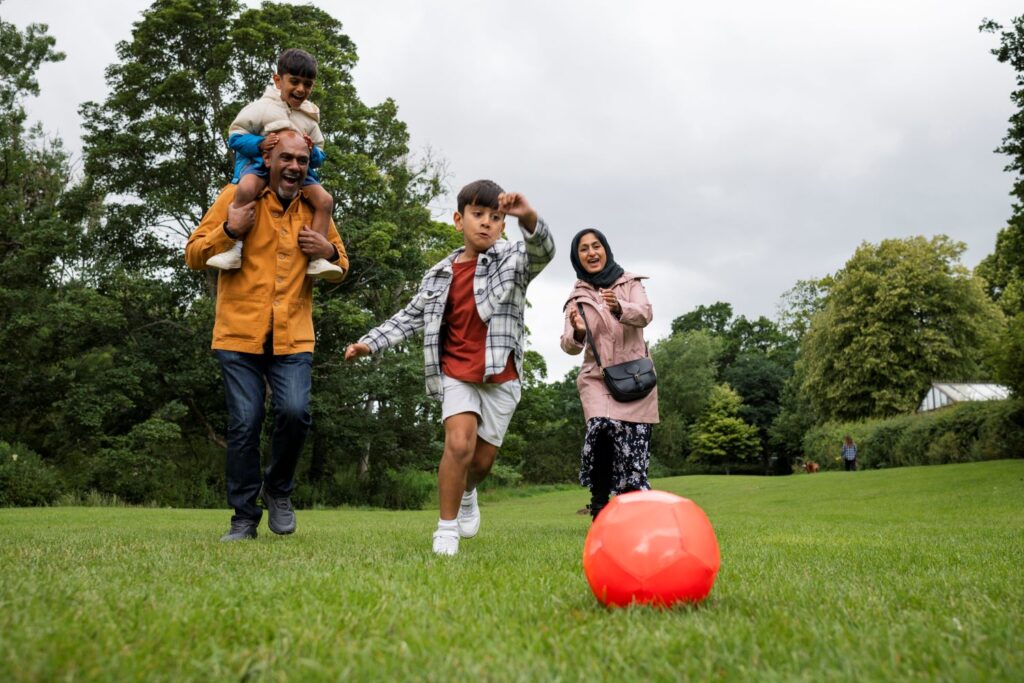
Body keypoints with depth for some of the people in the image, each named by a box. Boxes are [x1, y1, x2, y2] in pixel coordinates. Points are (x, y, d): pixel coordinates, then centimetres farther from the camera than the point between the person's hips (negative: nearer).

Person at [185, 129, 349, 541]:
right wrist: (229, 230, -13)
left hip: (293, 338, 1)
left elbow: (341, 264, 24)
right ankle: (244, 518, 14)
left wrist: (330, 253, 1)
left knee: (295, 412, -16)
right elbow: (193, 256, 4)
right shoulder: (236, 197, 3)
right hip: (239, 336, -1)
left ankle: (278, 490, 13)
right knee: (244, 426, -1)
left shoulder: (314, 206, 12)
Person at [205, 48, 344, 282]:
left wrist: (313, 153, -9)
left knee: (325, 200, -16)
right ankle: (234, 247, -30)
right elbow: (235, 136, 0)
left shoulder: (310, 117, 14)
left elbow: (319, 157, 17)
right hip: (260, 163, -4)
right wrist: (259, 143, -19)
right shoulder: (262, 107, 1)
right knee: (247, 188, -37)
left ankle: (315, 259, -15)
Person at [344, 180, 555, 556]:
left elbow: (543, 251, -27)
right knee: (459, 443, -21)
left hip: (501, 377, 0)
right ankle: (447, 528, -4)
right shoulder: (440, 274, 5)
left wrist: (528, 218, -48)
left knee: (482, 459, 9)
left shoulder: (513, 258, -4)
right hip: (456, 373, 1)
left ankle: (467, 492, 46)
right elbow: (411, 316, 13)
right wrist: (369, 343, 4)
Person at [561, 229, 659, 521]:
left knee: (633, 448, -6)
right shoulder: (577, 297, 7)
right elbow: (570, 346, -2)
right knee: (603, 428, -26)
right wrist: (577, 333, -25)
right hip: (597, 378, 0)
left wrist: (619, 308, -33)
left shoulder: (630, 283, 6)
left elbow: (645, 315, -13)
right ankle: (599, 506, -12)